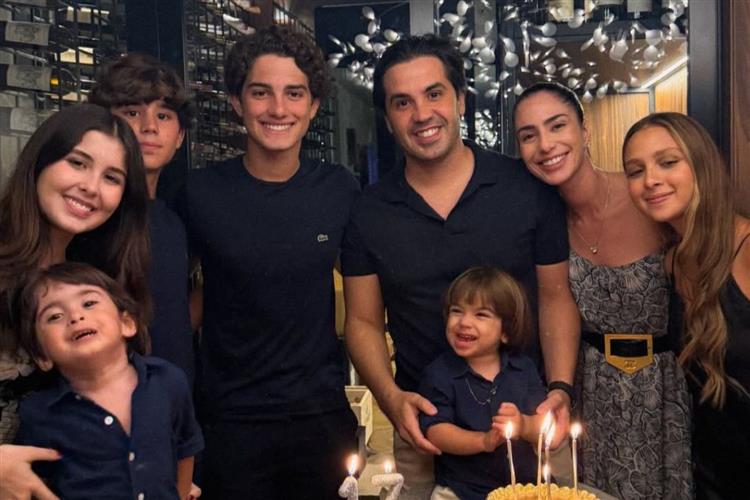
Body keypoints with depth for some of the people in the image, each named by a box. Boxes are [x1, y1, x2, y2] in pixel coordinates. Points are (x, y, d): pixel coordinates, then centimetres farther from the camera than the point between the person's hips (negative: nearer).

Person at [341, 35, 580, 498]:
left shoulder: (530, 190, -6)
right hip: (423, 432, 1)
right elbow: (364, 322, 3)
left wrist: (561, 389, -11)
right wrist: (392, 399, -13)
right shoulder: (368, 213, -3)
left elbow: (555, 296, 2)